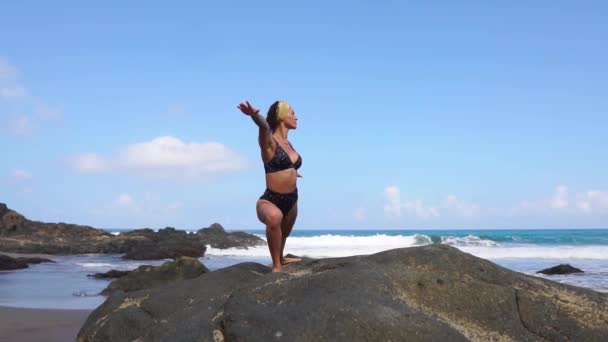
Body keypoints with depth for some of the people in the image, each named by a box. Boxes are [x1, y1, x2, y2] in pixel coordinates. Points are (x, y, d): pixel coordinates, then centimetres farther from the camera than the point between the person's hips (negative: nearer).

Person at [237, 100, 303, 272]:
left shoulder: (288, 145, 9)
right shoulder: (269, 142, -14)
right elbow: (264, 126, -38)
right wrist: (254, 115, -61)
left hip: (291, 200, 8)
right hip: (270, 200, -8)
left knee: (283, 235, 29)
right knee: (274, 217, -41)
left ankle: (280, 259, 60)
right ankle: (276, 266, -29)